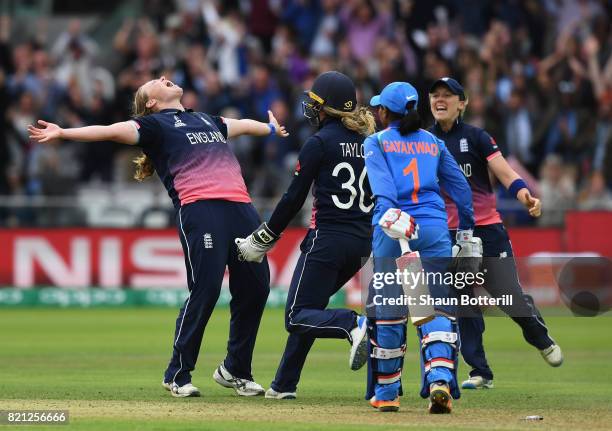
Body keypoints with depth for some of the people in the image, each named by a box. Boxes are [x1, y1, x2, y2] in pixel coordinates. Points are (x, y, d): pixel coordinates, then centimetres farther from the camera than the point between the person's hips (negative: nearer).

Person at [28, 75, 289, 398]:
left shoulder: (208, 120, 31)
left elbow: (242, 126, 51)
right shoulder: (154, 124, 11)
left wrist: (271, 128, 70)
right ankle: (178, 375, -2)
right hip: (199, 210, -7)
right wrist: (63, 133, -17)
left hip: (241, 207, 7)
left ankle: (235, 371, 18)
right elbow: (113, 131, -3)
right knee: (205, 290, -14)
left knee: (255, 289, 2)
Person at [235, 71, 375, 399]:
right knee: (308, 308, 18)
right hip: (362, 242, 7)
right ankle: (284, 385, 18)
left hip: (328, 239, -7)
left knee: (297, 317, -4)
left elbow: (294, 198, -8)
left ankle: (353, 325, -31)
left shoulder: (319, 143, -8)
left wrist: (262, 240, 0)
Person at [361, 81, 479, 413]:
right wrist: (466, 232, 26)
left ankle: (386, 392, 17)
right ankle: (440, 379, -24)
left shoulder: (376, 142, 8)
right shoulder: (433, 143, 19)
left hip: (391, 228, -2)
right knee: (437, 308, -2)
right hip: (434, 229, 2)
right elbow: (460, 187, 19)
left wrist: (390, 214, -26)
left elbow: (381, 183, -11)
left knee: (388, 311, 8)